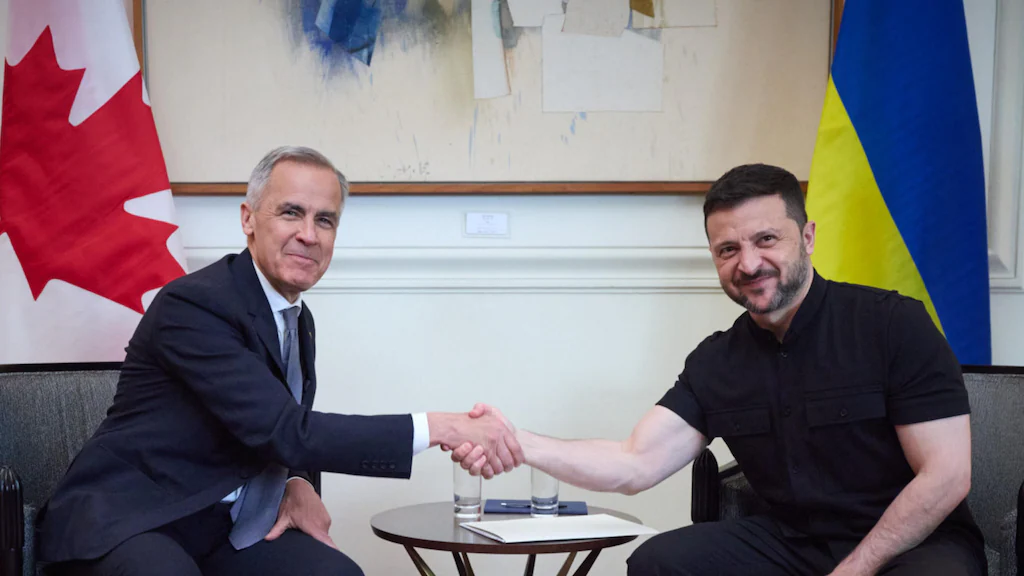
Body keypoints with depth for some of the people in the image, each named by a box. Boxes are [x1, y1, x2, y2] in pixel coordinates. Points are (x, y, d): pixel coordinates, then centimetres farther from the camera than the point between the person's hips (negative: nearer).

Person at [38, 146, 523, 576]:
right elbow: (285, 432, -25)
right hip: (125, 524, -7)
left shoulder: (298, 319, 9)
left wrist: (299, 483, -3)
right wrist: (438, 428, -28)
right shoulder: (192, 305, -19)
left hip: (220, 526, 7)